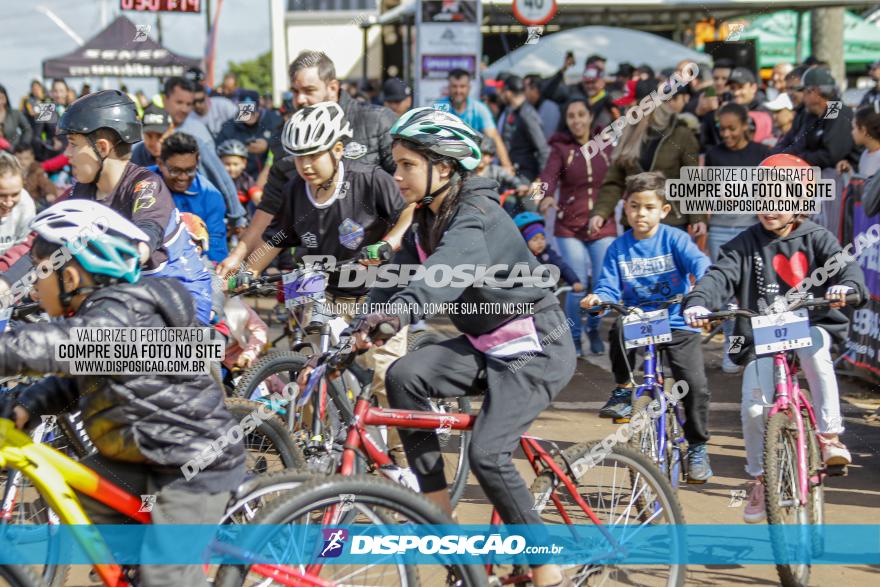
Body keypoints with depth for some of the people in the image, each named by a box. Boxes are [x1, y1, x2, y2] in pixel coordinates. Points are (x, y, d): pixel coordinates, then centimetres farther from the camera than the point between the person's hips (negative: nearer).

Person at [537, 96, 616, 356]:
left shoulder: (607, 145, 6)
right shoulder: (560, 148, -2)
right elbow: (549, 175, -18)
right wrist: (546, 196, -37)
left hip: (603, 227, 2)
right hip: (570, 227, -2)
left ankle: (594, 329, 28)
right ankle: (574, 337, 16)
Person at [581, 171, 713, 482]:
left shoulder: (674, 239, -3)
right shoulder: (618, 248, 5)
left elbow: (698, 262, -17)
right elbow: (609, 287, 1)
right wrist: (597, 297, -22)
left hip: (678, 321, -2)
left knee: (695, 384, -16)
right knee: (619, 333, -35)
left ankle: (697, 448, 6)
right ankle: (623, 389, -7)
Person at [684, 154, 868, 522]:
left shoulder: (815, 239, 2)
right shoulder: (746, 245, 4)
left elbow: (844, 263, -13)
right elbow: (721, 275, -8)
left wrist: (846, 286, -38)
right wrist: (698, 302, -29)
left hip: (810, 323, -1)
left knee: (814, 352, -37)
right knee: (754, 407, -12)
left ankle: (830, 434, -26)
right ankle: (759, 479, 12)